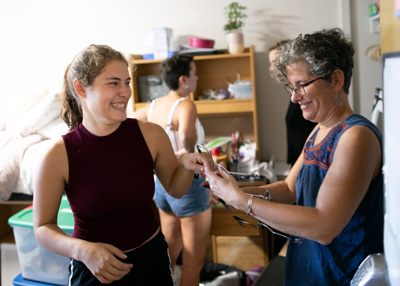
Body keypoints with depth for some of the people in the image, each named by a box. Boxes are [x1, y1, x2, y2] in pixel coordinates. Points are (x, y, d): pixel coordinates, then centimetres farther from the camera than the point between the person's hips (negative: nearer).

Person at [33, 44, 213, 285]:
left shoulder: (151, 135, -12)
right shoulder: (59, 155, -17)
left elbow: (175, 189, 4)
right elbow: (43, 227, -8)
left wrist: (186, 166, -16)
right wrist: (83, 250, -25)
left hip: (152, 258, 3)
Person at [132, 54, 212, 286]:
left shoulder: (153, 106, 2)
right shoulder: (185, 106, -20)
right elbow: (186, 135, -41)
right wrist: (189, 150, -22)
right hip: (188, 187, -7)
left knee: (169, 254, 23)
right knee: (193, 265, 7)